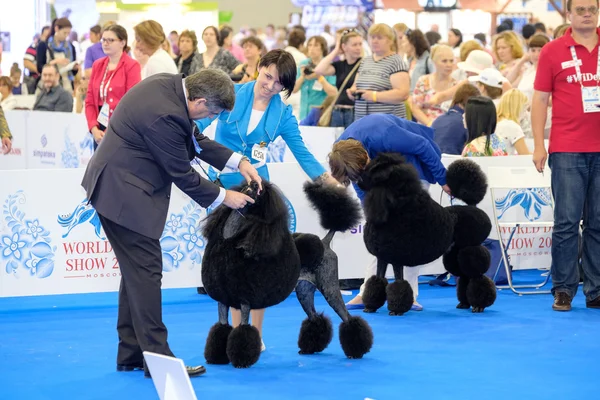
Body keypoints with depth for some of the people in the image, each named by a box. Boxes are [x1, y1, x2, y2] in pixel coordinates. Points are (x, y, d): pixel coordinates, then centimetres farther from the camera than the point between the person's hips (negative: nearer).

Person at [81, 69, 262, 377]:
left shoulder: (170, 84, 1)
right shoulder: (165, 116, -28)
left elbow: (193, 140, 13)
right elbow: (182, 175, -18)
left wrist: (238, 161, 6)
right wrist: (223, 197, -5)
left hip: (118, 186, 11)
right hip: (125, 194, -11)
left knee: (137, 271, 14)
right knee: (146, 272, -7)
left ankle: (131, 353, 19)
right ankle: (156, 356, -3)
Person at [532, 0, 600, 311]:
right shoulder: (553, 52, 3)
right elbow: (540, 99, 4)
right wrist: (538, 146, -3)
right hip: (567, 150, -2)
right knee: (567, 221, -1)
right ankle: (563, 289, 5)